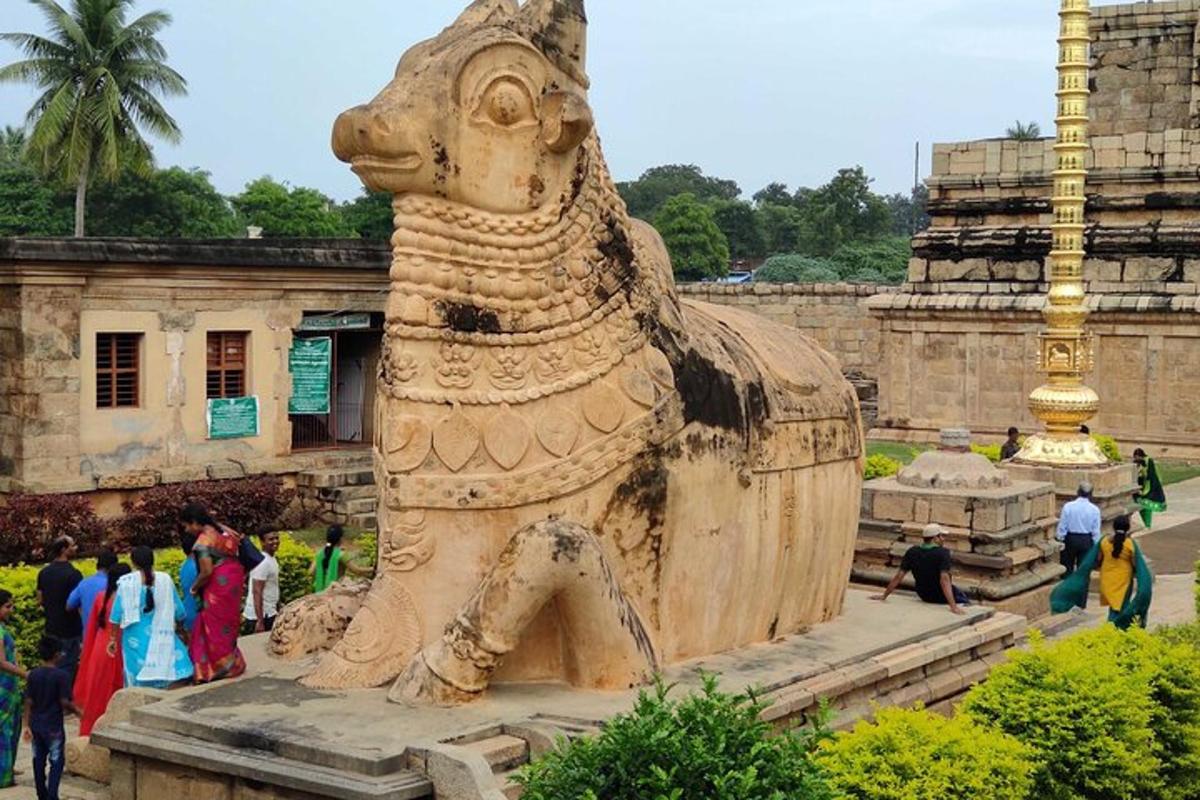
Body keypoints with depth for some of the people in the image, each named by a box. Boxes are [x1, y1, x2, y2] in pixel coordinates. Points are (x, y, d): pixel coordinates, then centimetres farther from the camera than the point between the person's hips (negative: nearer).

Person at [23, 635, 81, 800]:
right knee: (57, 762, 2)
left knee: (38, 762, 13)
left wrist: (27, 725, 4)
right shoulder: (61, 675, -15)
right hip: (53, 726, -5)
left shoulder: (33, 674, -1)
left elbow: (29, 702, 0)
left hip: (36, 725, 5)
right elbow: (64, 702, -15)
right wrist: (77, 710, 4)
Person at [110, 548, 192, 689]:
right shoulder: (165, 580, -2)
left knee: (138, 685, 6)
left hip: (136, 640, 0)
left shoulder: (126, 583, -6)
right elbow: (179, 613, 4)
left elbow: (116, 616, -5)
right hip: (162, 639, 0)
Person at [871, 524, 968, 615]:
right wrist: (953, 606, -42)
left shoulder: (912, 552, -10)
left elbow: (899, 576, -11)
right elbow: (944, 579, -35)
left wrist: (884, 596, -4)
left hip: (924, 595, 6)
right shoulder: (943, 553, -24)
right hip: (941, 597, -6)